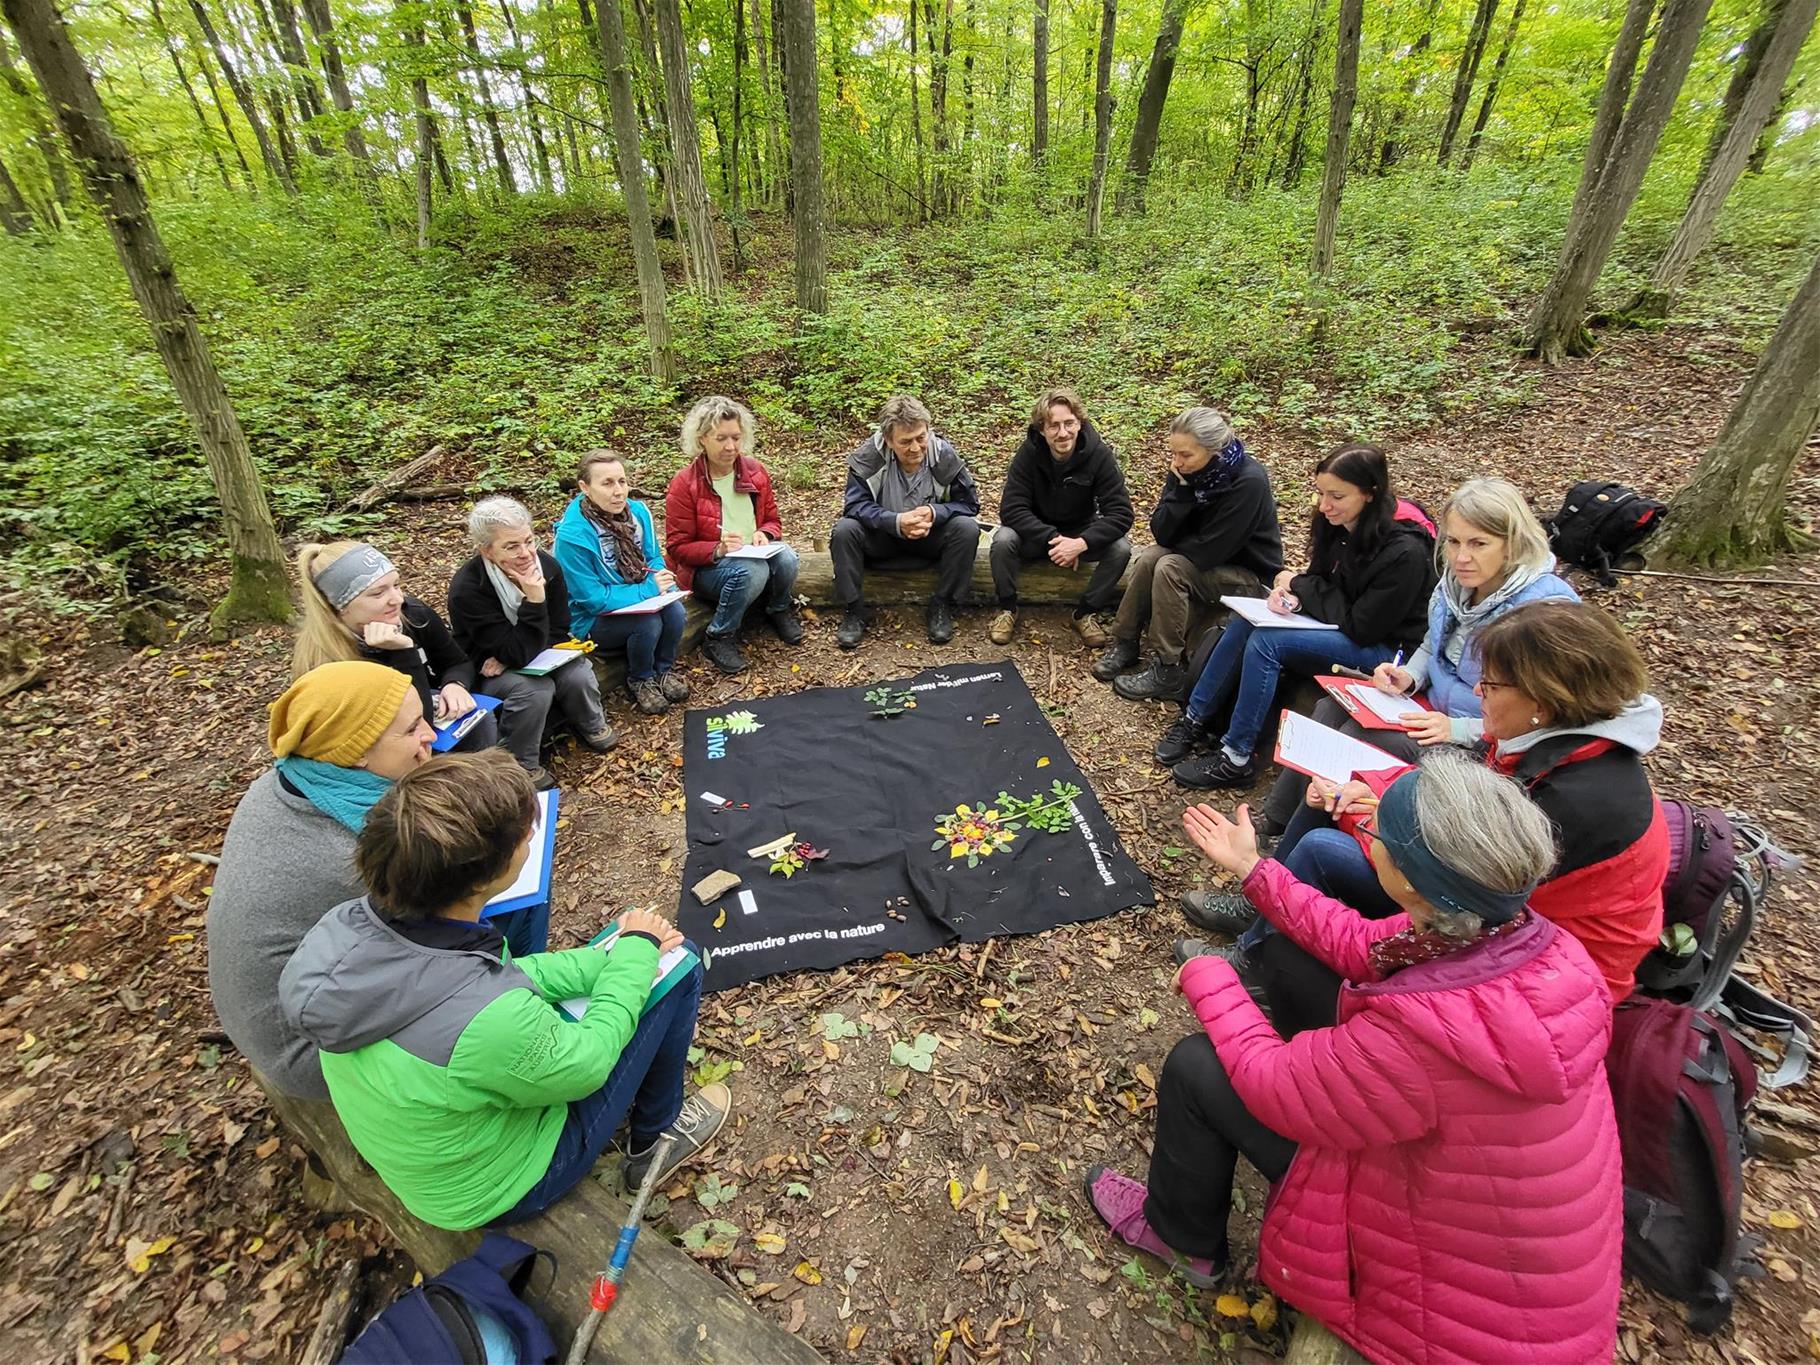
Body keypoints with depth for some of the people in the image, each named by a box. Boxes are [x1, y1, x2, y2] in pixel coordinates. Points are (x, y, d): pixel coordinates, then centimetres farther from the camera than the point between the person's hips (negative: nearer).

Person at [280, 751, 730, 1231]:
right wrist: (636, 951, -8)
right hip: (495, 1190, -6)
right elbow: (584, 1065, -21)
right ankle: (656, 1135, 20)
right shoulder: (486, 1018, -43)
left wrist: (615, 955, -5)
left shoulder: (345, 926, -21)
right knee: (678, 968, -3)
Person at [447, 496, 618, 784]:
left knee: (579, 676, -23)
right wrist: (534, 600, -40)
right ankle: (519, 764, -10)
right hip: (486, 670, -4)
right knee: (536, 690, -33)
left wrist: (509, 657, -20)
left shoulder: (547, 566, -15)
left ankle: (590, 726, 9)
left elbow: (558, 633, -6)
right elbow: (518, 653, -31)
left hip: (537, 656, 5)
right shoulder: (467, 590, -29)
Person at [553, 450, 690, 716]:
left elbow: (654, 558, 5)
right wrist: (648, 589, -25)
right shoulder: (572, 536, -26)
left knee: (675, 611, -24)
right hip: (595, 618, -5)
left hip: (642, 599, 5)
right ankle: (640, 681, -1)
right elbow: (593, 598, -22)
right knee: (648, 623, -31)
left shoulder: (638, 511, -8)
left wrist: (661, 580, -19)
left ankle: (664, 670, 4)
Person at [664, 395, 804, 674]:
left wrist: (764, 534, -15)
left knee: (786, 557, -28)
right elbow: (678, 547, -10)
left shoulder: (754, 471, 0)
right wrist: (718, 549, -28)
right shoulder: (684, 484, -13)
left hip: (754, 556, 4)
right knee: (752, 571, -36)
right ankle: (719, 638, -15)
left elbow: (773, 520, 10)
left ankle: (780, 610, 3)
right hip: (705, 567, -4)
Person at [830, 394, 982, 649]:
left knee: (967, 528, -27)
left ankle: (941, 607, -12)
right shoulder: (868, 455, -20)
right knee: (844, 530, -28)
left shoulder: (945, 455, -17)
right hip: (882, 536, 0)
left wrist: (934, 513, -31)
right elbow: (856, 505, -20)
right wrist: (896, 522, -37)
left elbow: (969, 504, -11)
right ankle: (852, 612, -14)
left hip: (931, 536, 1)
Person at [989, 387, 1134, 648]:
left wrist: (1081, 542, -37)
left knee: (1120, 548, -27)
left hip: (1081, 535, 1)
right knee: (1003, 540, -31)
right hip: (1037, 533, -1)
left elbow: (1121, 513, -22)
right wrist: (1053, 539, -35)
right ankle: (1007, 609, -7)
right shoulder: (1029, 453, -19)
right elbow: (1011, 509, -23)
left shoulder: (1099, 454, -19)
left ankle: (1087, 613, -5)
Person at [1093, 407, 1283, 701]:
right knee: (1148, 558, -20)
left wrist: (1172, 542, -12)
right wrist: (1182, 488, -28)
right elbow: (1161, 532, -15)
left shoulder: (1248, 482, -29)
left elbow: (1209, 551, -29)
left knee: (1169, 568, -28)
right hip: (1207, 560, 6)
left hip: (1248, 575, -6)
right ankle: (1124, 644, -9)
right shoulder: (1186, 471, -11)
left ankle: (1168, 670, -20)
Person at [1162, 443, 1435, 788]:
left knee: (1266, 642, -26)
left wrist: (1298, 585, -15)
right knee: (1244, 622, -12)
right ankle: (1194, 721, -6)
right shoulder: (1342, 523, -4)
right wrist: (1292, 594, -15)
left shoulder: (1404, 551, -26)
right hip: (1349, 625, 8)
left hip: (1385, 646, -8)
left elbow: (1361, 627, -23)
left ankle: (1236, 758, -17)